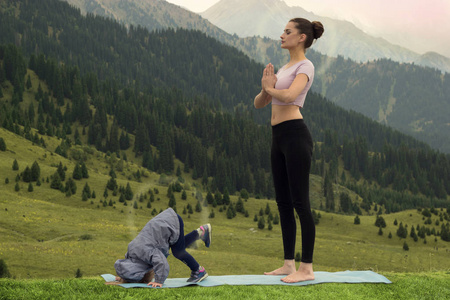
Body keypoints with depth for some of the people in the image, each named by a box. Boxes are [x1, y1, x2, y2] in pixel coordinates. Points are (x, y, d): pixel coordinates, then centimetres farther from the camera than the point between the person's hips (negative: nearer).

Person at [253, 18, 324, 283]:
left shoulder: (305, 66, -6)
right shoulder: (284, 69, 21)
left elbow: (289, 96, -25)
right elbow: (259, 103, 19)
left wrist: (270, 87, -4)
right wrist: (266, 89, -4)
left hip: (295, 136, -9)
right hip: (279, 138, 9)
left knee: (300, 203, -7)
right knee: (284, 203, 10)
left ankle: (307, 268, -3)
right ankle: (289, 264, 17)